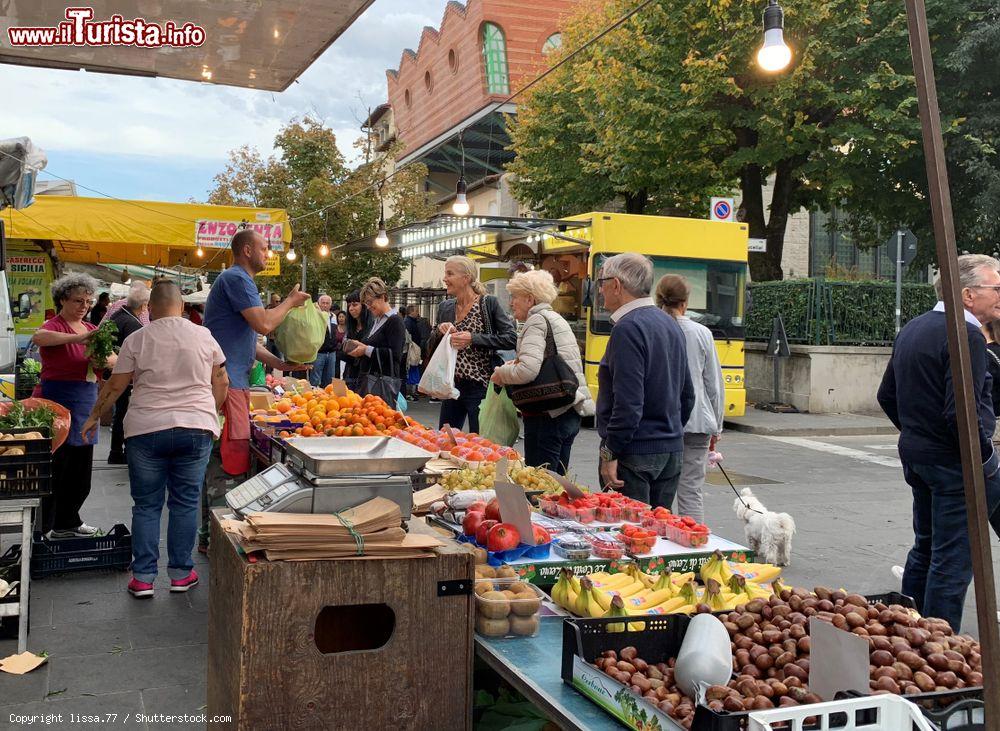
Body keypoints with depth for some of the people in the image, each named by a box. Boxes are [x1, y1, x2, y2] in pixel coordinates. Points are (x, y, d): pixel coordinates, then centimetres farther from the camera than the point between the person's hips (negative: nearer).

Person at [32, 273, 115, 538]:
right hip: (59, 400, -7)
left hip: (86, 401, 7)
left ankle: (68, 521, 28)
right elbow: (37, 337, -32)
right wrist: (76, 338, -40)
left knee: (81, 470, 14)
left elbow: (114, 360, 8)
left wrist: (104, 360, -14)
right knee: (57, 468, -5)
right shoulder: (55, 326, -9)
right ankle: (44, 528, 5)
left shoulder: (91, 329, 13)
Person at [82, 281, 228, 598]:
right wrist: (210, 414, 24)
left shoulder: (136, 340, -1)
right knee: (185, 503, 10)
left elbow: (115, 386, 3)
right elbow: (222, 383, 9)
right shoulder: (204, 336, 3)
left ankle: (143, 578, 11)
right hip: (196, 428, 1)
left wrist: (93, 417, 17)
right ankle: (180, 574, 15)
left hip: (146, 430, -1)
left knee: (146, 505, 9)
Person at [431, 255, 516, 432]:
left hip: (480, 387, -6)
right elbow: (431, 348, 14)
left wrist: (473, 339, -22)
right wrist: (439, 332, -7)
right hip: (452, 386, 6)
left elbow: (511, 339, -16)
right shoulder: (445, 307, 8)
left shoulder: (489, 303, -8)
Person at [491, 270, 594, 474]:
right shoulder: (556, 318, 19)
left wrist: (501, 374, -6)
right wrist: (516, 363, 12)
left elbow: (527, 371, -24)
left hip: (548, 416, -10)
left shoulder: (537, 320, -10)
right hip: (570, 412, 10)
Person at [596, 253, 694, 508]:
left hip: (636, 453, -9)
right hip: (672, 449, 9)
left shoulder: (628, 329, -16)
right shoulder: (670, 324, 12)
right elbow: (687, 395, 18)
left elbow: (628, 403, -23)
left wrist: (610, 453, -18)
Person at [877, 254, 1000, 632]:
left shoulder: (912, 329, 12)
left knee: (925, 548, 20)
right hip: (955, 462, -9)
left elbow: (887, 395, 18)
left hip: (915, 455, 9)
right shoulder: (965, 336, -17)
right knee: (953, 558, -1)